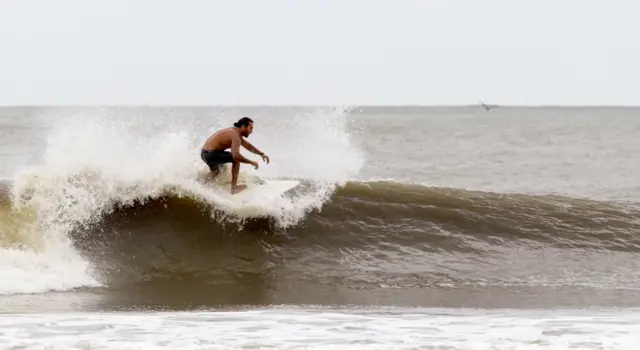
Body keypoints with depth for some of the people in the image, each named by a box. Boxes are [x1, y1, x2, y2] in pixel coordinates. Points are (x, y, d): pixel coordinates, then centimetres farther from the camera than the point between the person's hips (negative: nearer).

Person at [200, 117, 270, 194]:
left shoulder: (235, 132, 13)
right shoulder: (235, 136, -19)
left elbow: (248, 146, 25)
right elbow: (235, 156, -32)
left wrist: (261, 154, 15)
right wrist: (251, 162, -22)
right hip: (211, 154, -10)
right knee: (237, 159, -13)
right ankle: (234, 187, -13)